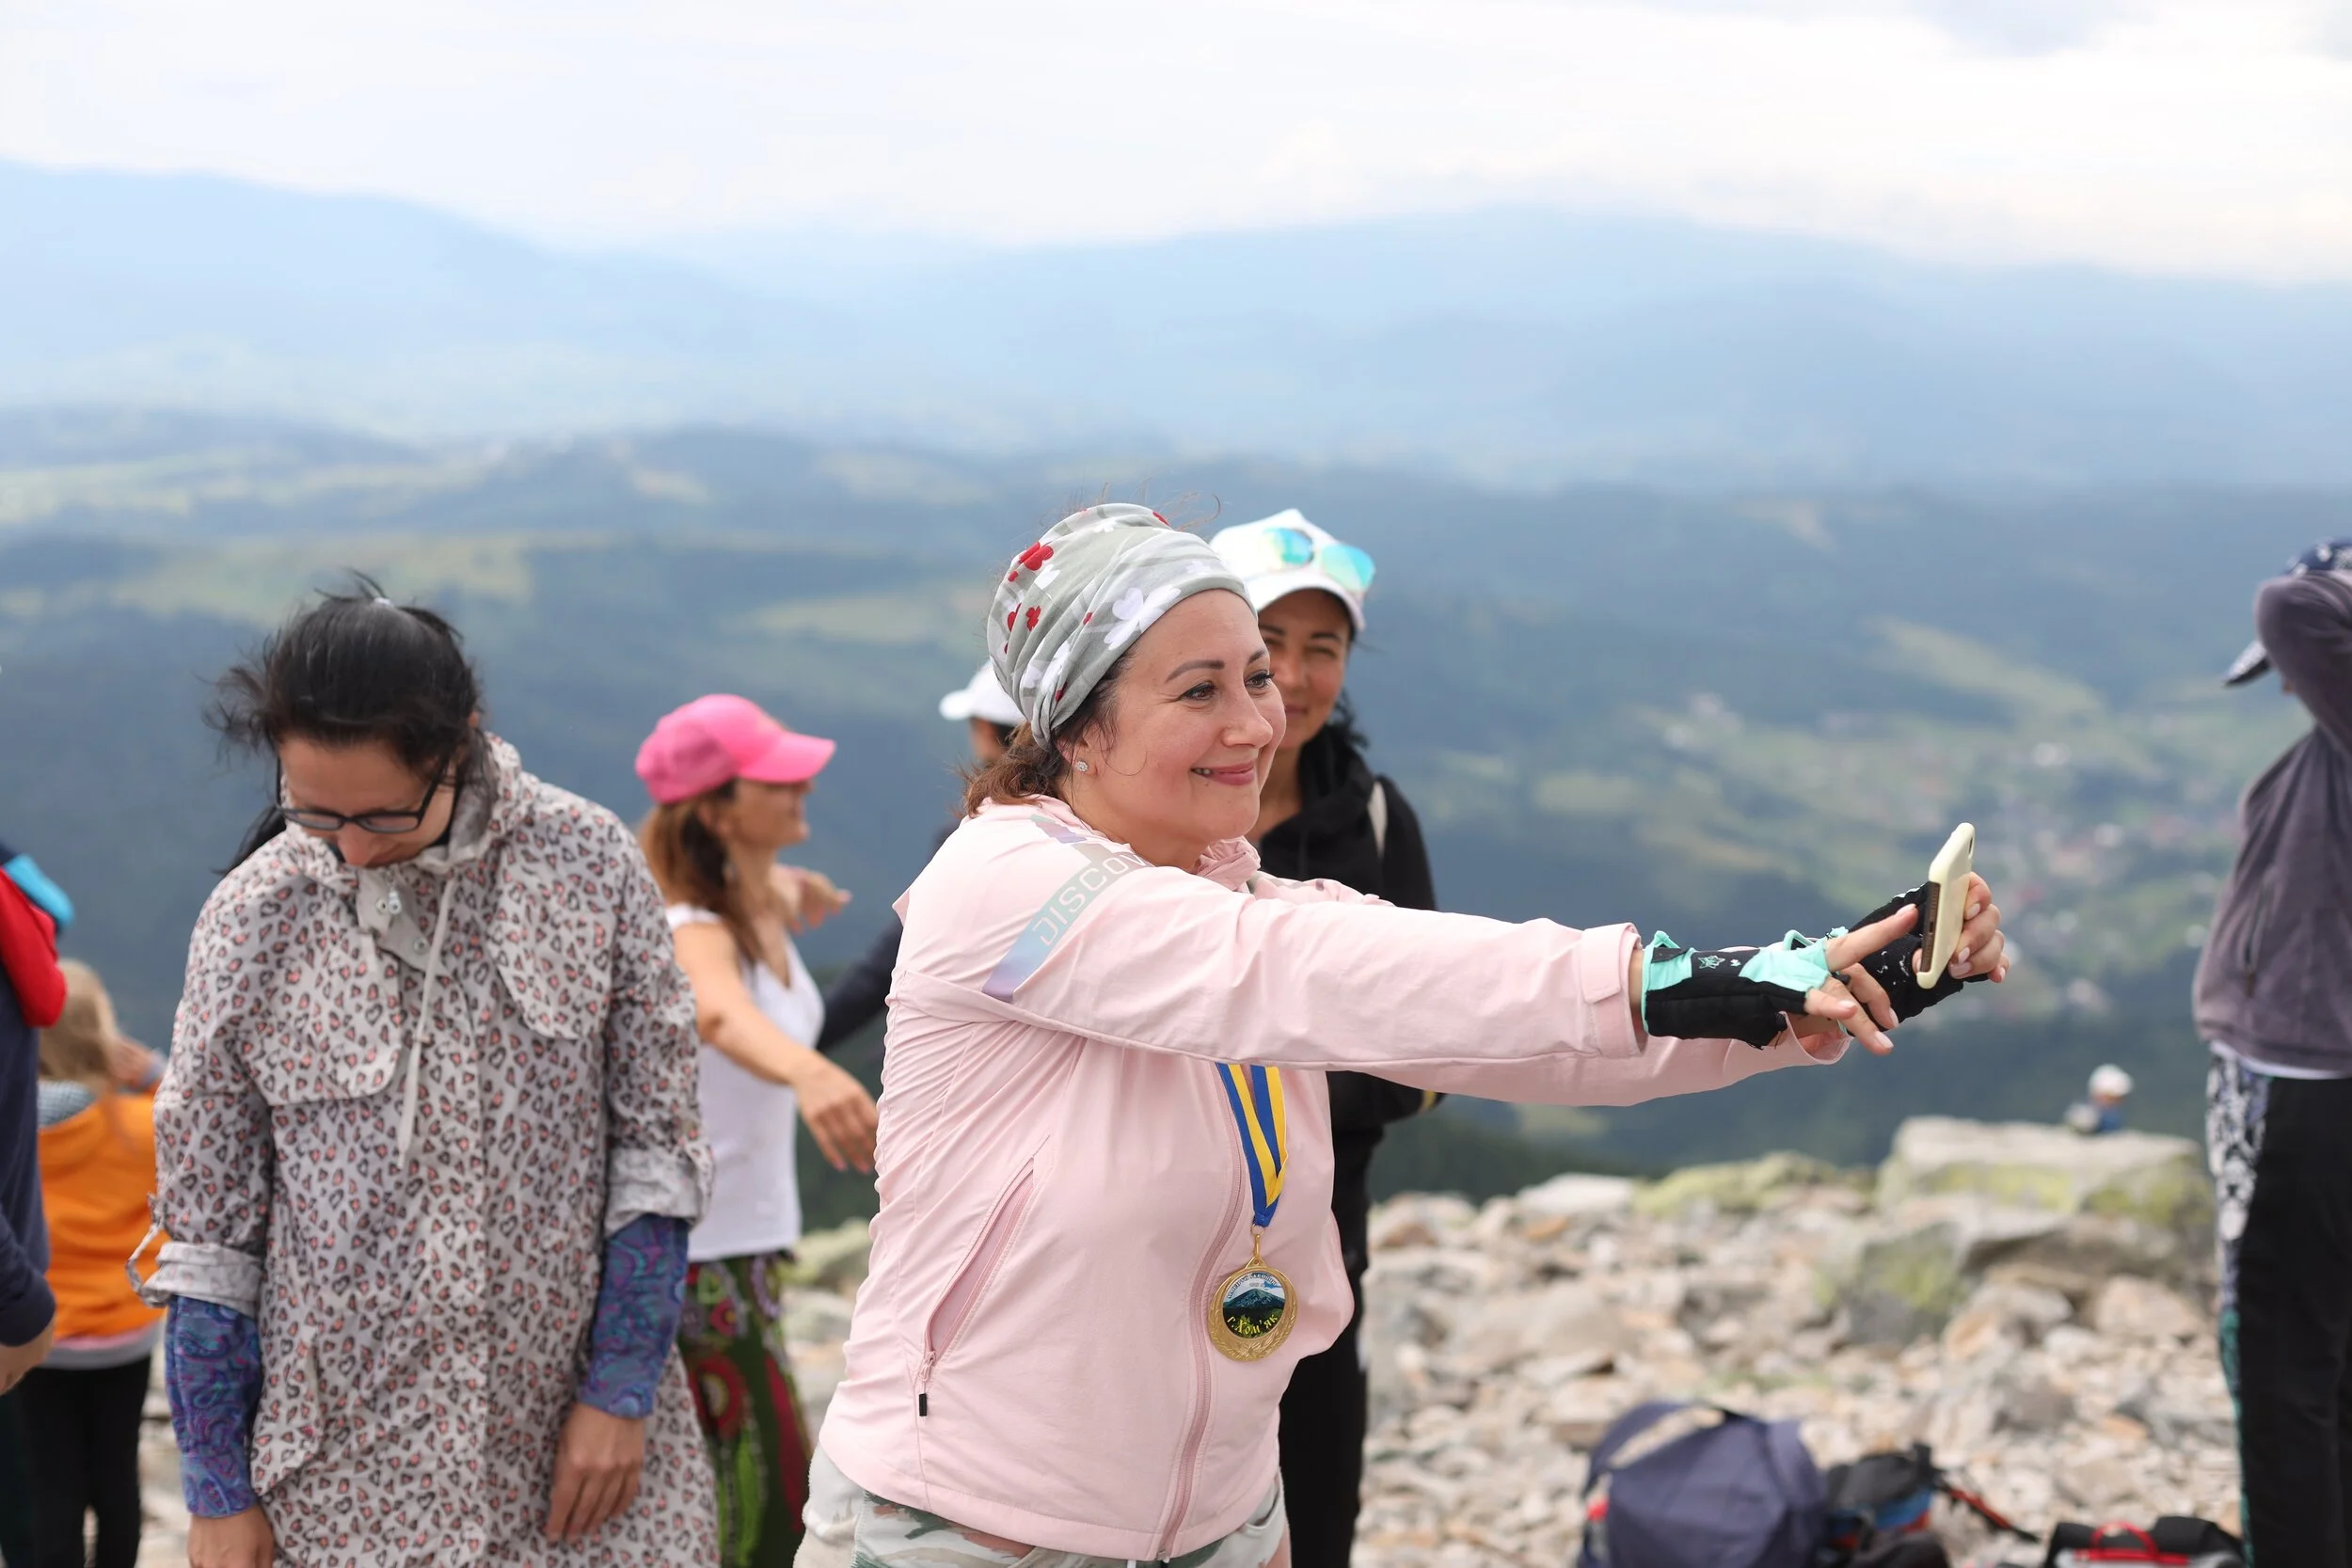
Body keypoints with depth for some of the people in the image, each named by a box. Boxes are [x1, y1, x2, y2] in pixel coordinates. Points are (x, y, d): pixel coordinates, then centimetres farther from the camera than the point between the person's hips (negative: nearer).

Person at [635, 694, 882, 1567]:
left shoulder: (763, 911, 3)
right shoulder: (693, 931, -24)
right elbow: (718, 1012, -48)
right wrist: (806, 1071, -68)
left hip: (749, 1241, 9)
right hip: (697, 1260, -9)